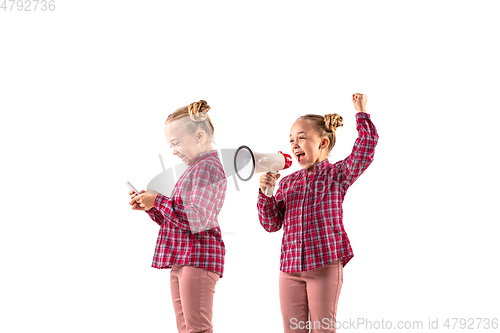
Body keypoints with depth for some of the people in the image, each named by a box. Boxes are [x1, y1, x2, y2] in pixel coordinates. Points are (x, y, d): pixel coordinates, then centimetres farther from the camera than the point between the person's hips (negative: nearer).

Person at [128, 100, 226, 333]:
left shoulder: (208, 167, -10)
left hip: (198, 257, -10)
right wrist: (150, 206, 9)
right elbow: (174, 220, 25)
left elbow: (195, 220, -21)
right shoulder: (195, 169, 22)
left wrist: (158, 200, -12)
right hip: (181, 260, 10)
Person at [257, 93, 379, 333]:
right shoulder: (287, 183, 13)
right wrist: (265, 193, -4)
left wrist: (361, 112, -9)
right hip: (290, 267, 4)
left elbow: (366, 146, -11)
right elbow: (271, 223, 10)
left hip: (325, 264, -4)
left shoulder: (337, 174, 2)